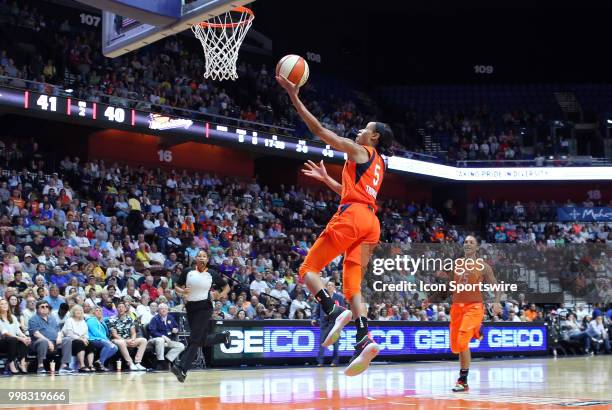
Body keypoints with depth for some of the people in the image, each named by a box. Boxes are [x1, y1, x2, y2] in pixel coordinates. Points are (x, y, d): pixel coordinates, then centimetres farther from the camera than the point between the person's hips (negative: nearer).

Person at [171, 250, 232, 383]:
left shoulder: (212, 274, -1)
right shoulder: (187, 272, 2)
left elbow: (226, 287, 9)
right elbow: (177, 286, 10)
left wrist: (220, 295, -10)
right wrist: (182, 291, -11)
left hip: (204, 307, -4)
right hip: (190, 307, 4)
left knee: (195, 339, -13)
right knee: (203, 340, 11)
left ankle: (182, 368, -17)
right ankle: (223, 336, 39)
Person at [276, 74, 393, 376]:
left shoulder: (359, 150, 3)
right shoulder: (378, 164, 26)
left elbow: (318, 130, -1)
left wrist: (294, 97, 1)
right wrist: (325, 178, 42)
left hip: (352, 217, -8)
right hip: (371, 223, 8)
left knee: (308, 269, -1)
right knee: (352, 285, 5)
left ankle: (335, 313, -24)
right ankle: (364, 340, -13)